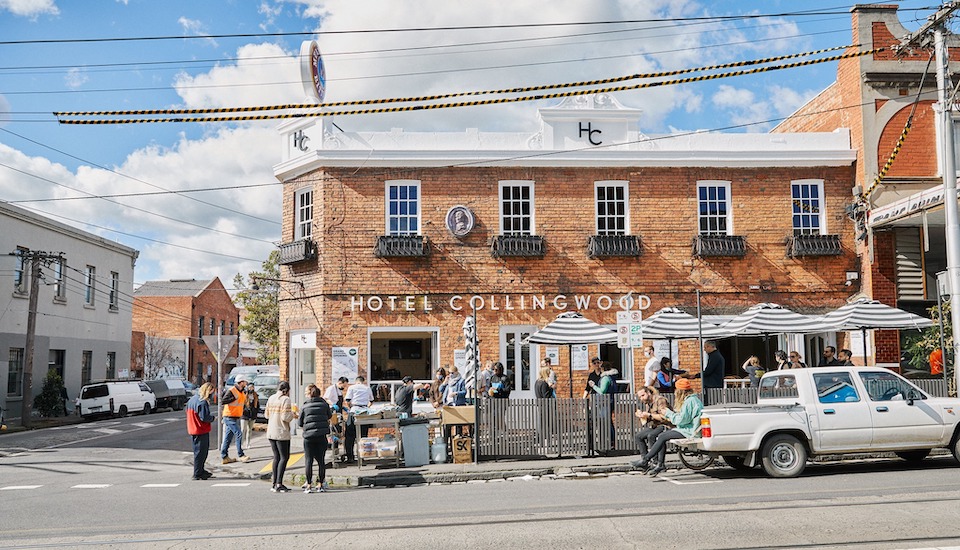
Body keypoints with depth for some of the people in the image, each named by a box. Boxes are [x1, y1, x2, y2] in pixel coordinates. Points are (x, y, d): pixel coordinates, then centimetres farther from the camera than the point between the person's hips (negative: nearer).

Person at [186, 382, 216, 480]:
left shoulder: (192, 399, 9)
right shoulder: (202, 402, -21)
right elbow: (204, 417, -25)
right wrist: (212, 417, -4)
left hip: (192, 429, 9)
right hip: (202, 431, -9)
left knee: (198, 451, 19)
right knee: (200, 452, -1)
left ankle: (201, 471, 28)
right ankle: (198, 474, 4)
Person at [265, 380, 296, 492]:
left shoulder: (271, 398, 7)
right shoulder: (285, 399, -13)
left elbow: (266, 414, 12)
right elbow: (285, 417, -19)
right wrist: (293, 415, 0)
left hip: (271, 432, 7)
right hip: (282, 433, -7)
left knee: (276, 457, 14)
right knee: (284, 457, -1)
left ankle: (275, 483, 16)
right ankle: (279, 484, -7)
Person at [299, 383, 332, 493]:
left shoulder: (305, 407, -4)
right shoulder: (324, 404, 2)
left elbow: (300, 423, 3)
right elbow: (330, 416, 16)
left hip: (309, 436, -2)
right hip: (322, 436, 2)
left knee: (309, 460, 4)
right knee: (321, 460, 7)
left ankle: (309, 485, 4)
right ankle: (320, 485, 9)